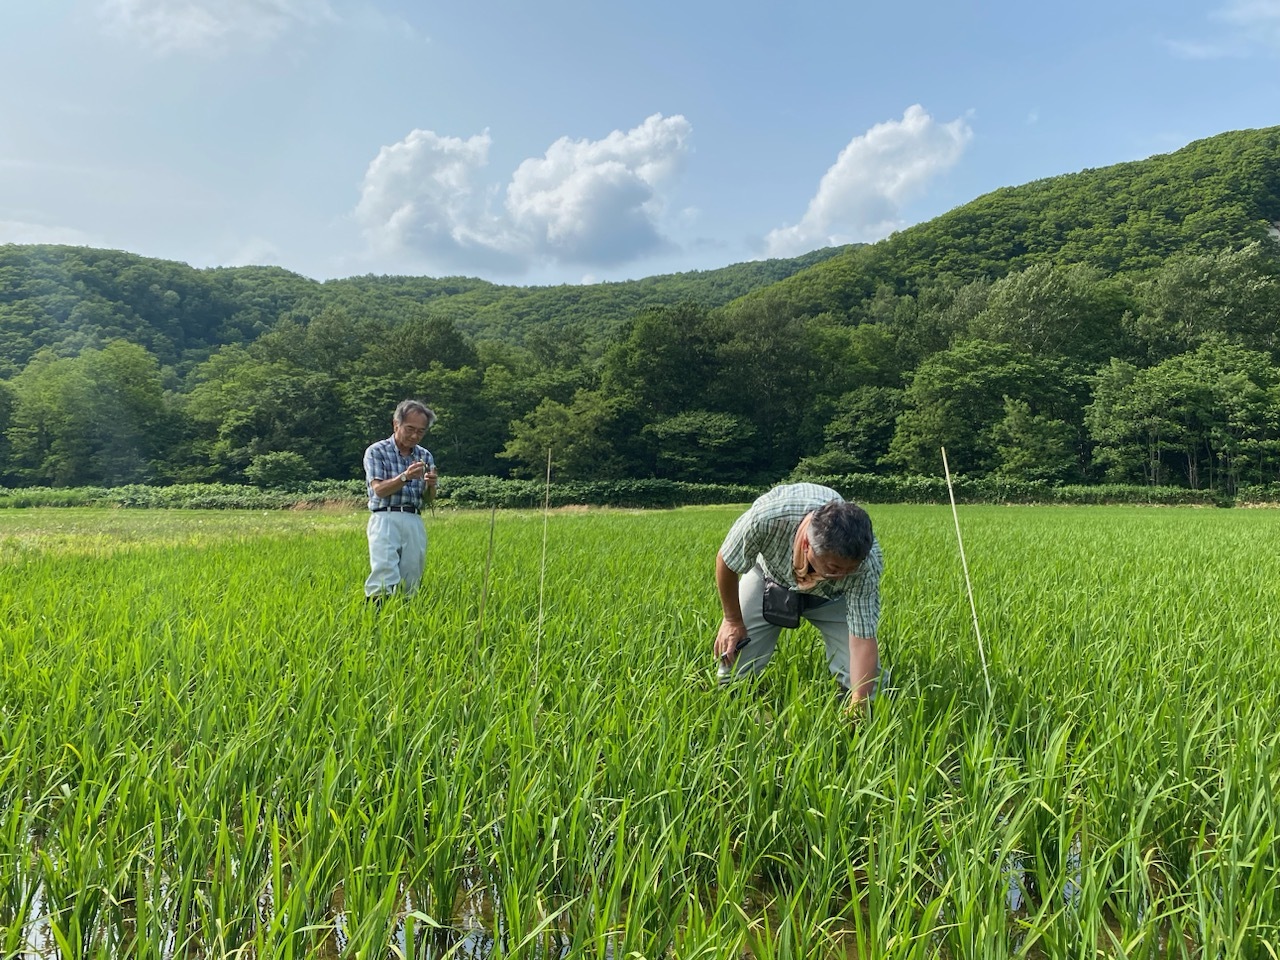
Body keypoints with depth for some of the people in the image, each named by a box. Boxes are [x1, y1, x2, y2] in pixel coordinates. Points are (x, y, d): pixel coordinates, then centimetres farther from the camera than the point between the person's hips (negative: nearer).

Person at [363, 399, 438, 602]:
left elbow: (429, 499, 14)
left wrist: (430, 485, -10)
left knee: (410, 584, 0)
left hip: (415, 522, 4)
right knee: (384, 579, -20)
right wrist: (405, 476, -23)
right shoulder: (376, 451, 2)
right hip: (386, 518, -4)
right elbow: (379, 490, -8)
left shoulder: (425, 456, 14)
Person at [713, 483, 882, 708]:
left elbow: (863, 641, -33)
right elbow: (726, 561, -20)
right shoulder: (766, 518, -42)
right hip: (769, 575, 0)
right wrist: (733, 620, -8)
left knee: (863, 681, -14)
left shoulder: (867, 561, -39)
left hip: (831, 594, 0)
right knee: (733, 665, -9)